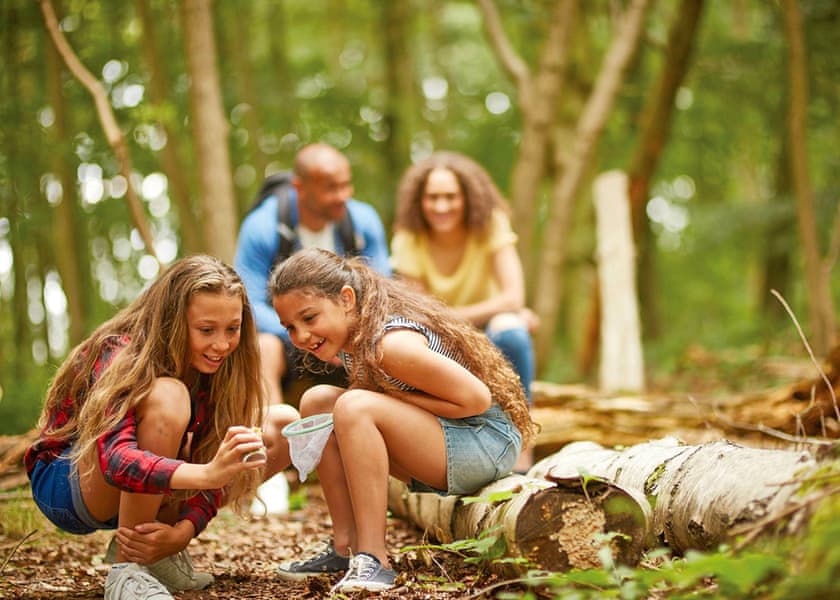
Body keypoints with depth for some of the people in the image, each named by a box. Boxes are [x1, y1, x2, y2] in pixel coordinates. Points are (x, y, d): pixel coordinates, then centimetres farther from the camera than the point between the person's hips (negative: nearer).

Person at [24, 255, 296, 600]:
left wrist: (184, 529, -30)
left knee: (285, 427, -5)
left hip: (150, 496, 7)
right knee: (166, 397, -35)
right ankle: (126, 567, -24)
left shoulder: (212, 366, -10)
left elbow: (211, 460, -11)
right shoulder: (121, 357, -27)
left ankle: (160, 553, -2)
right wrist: (207, 473, -59)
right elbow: (115, 460, -43)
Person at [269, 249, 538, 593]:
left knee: (355, 407, -29)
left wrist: (396, 398, -19)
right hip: (442, 448, 10)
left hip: (488, 443, -10)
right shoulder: (350, 336, 1)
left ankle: (374, 559, -28)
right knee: (316, 402, 2)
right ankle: (346, 545, 0)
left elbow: (477, 398, -24)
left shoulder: (392, 344, -26)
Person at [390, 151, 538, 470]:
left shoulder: (491, 227, -13)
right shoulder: (408, 242, -11)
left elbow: (514, 297, -21)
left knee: (509, 330, -36)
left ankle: (521, 452, -27)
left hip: (486, 339, -1)